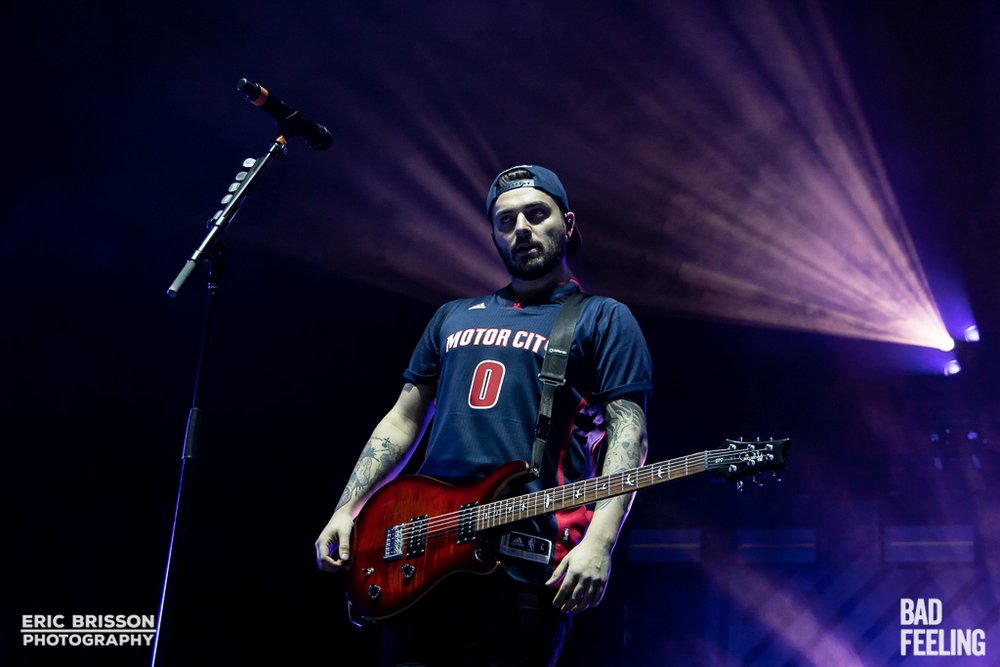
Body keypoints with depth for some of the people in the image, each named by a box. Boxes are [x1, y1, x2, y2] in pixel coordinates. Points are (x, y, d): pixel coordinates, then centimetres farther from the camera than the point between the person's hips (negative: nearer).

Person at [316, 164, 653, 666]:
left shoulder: (604, 319, 7)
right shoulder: (454, 317, 23)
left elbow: (627, 429, -4)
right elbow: (403, 420, 23)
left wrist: (599, 541, -18)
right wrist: (346, 510, 12)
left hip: (528, 567, -4)